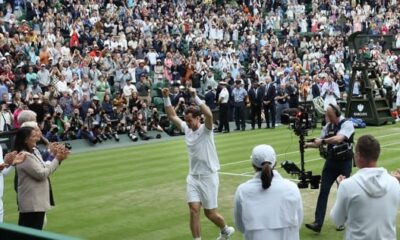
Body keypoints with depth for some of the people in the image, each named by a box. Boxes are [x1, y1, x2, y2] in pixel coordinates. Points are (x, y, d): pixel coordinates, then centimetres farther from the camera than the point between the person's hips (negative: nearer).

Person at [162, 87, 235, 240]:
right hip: (193, 177, 5)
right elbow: (172, 116, 9)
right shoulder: (186, 129, 3)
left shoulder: (205, 129, -14)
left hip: (208, 177, -5)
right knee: (194, 210, -6)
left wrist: (195, 97, -37)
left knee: (210, 213, 6)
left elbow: (209, 115, -35)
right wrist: (166, 98, -4)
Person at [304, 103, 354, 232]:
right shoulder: (328, 126, 4)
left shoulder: (347, 124, -14)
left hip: (344, 162, -5)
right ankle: (318, 223, -5)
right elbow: (320, 142, 8)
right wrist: (308, 144, -9)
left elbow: (338, 139, -30)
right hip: (330, 161, 5)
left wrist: (323, 140, -35)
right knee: (323, 190, -3)